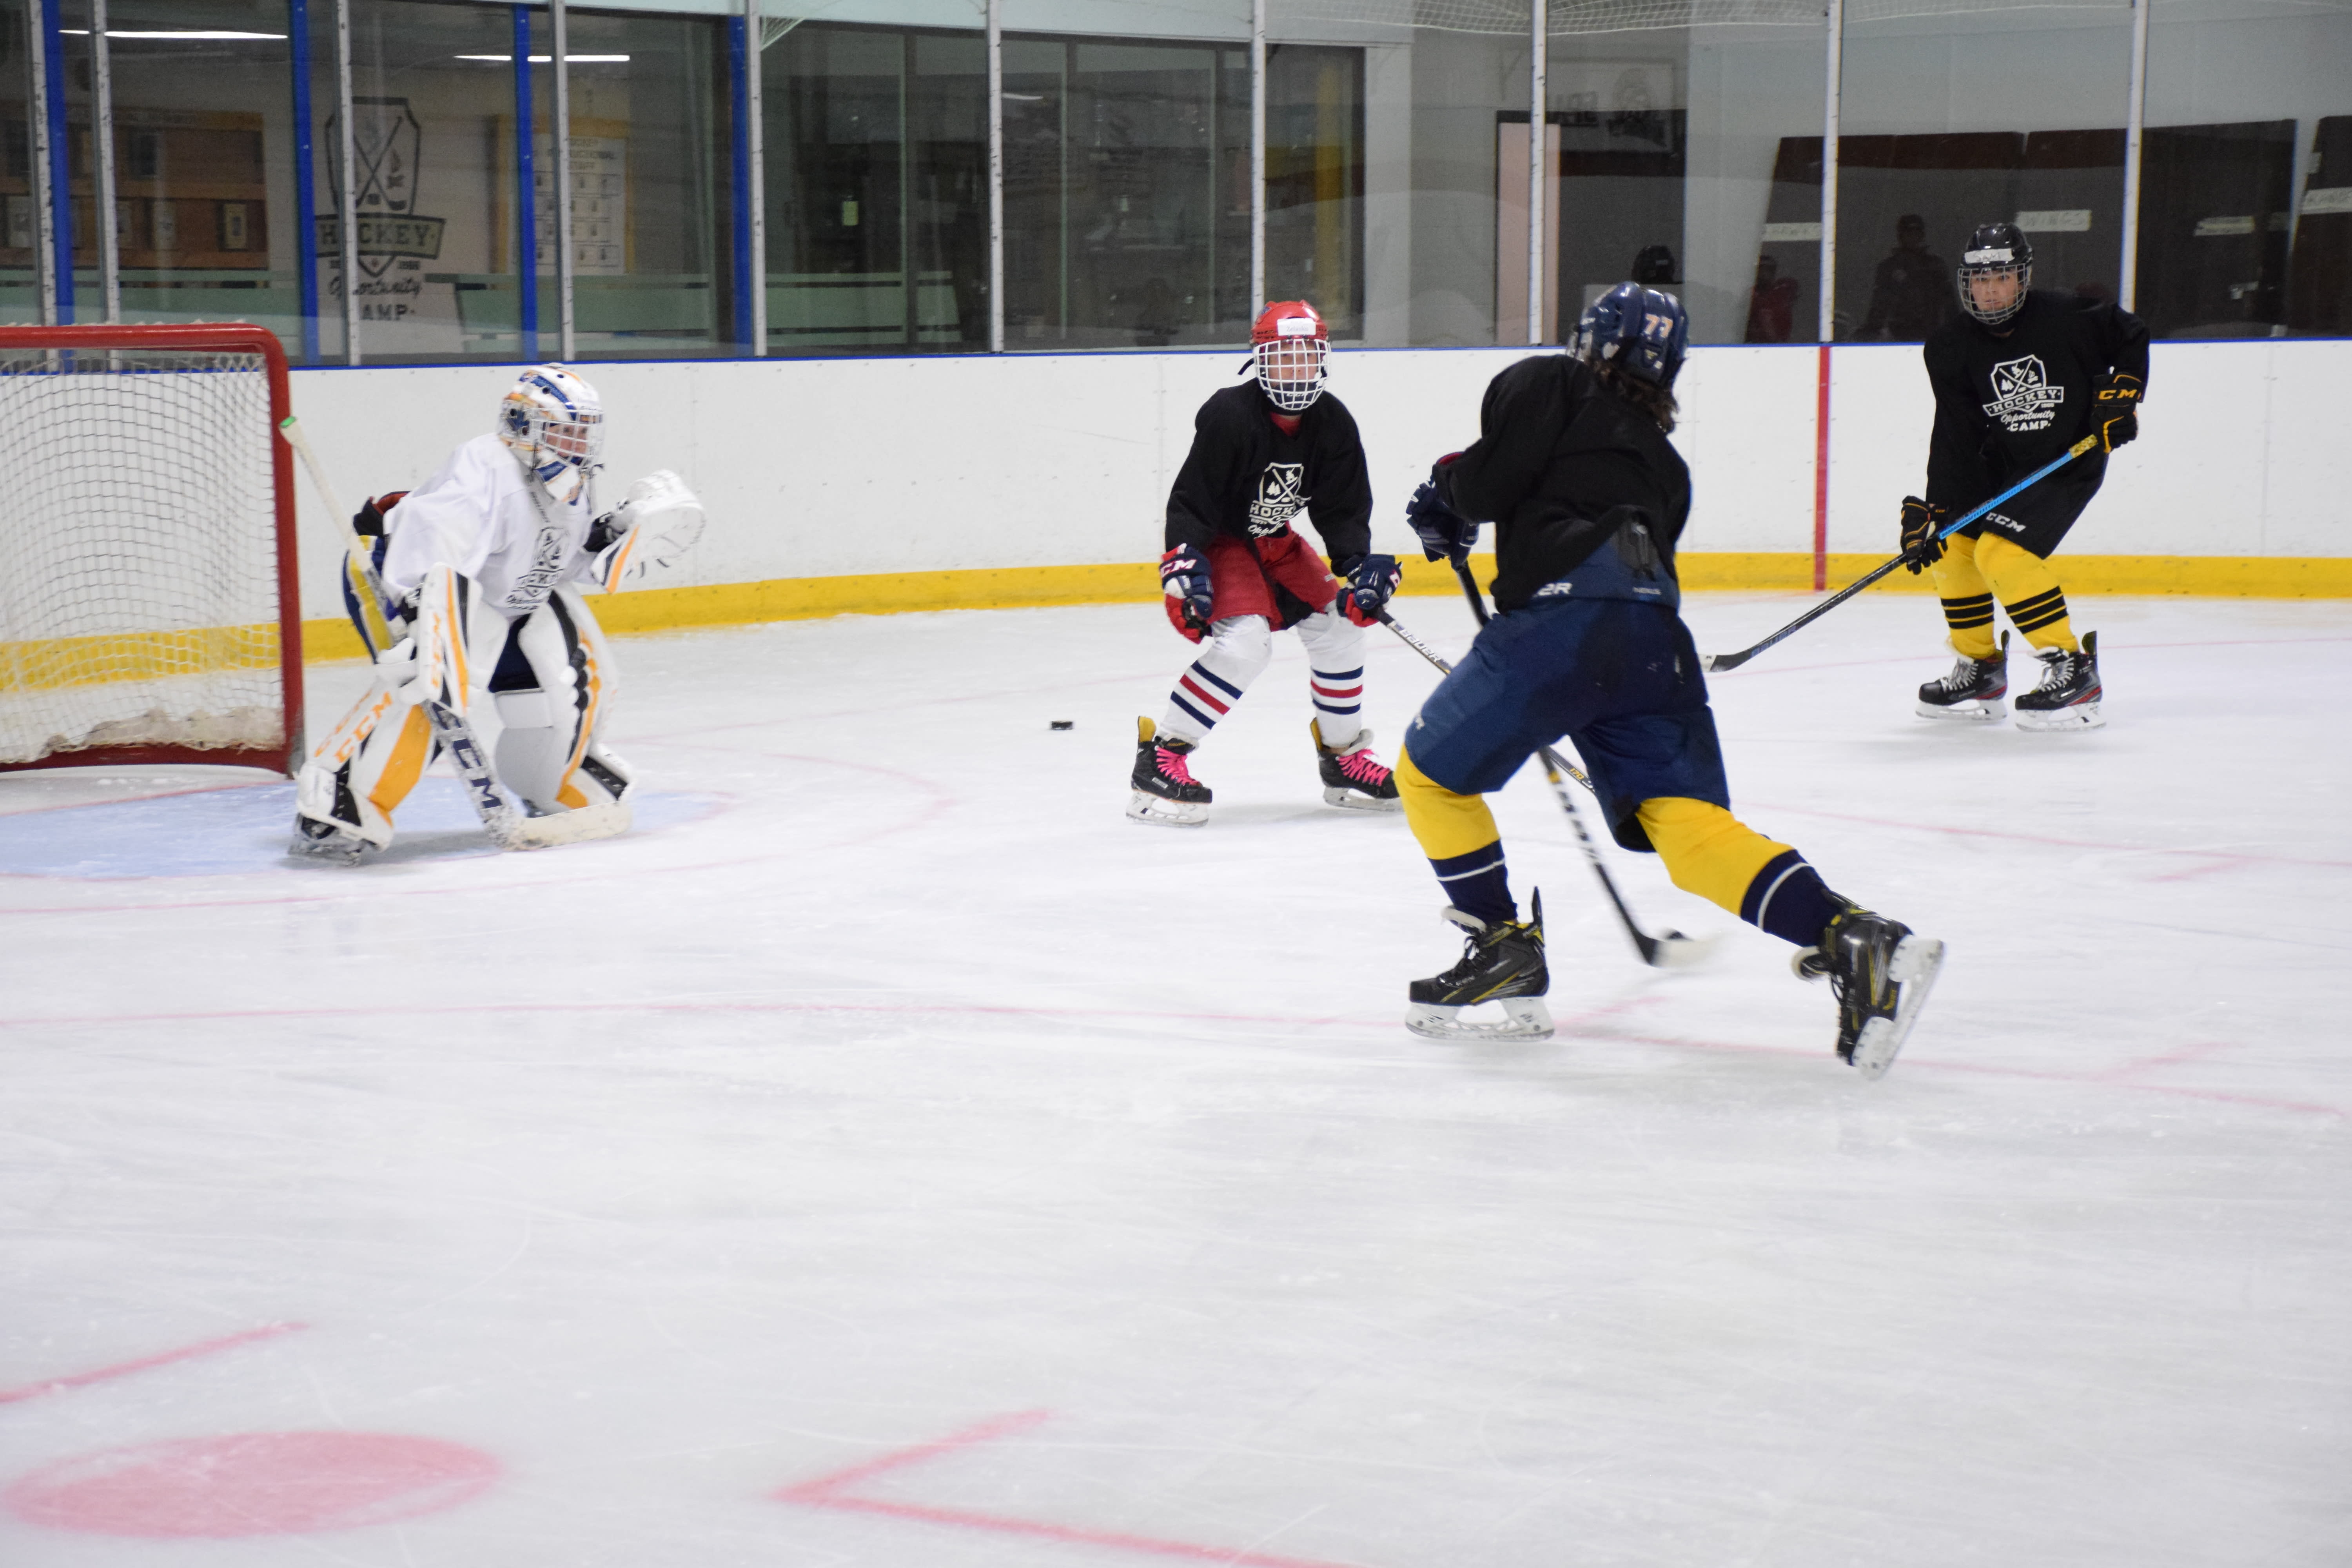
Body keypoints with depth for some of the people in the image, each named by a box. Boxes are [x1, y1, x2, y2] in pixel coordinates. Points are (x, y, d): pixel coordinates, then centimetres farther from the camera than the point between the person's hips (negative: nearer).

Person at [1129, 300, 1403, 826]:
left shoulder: (1333, 424, -8)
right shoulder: (1229, 416, -26)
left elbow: (1343, 509, -4)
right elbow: (1190, 500, -24)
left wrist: (1359, 565, -20)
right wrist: (1185, 567, -33)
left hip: (1275, 543, 7)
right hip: (1217, 541, -7)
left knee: (1339, 622, 3)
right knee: (1246, 638, -27)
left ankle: (1344, 757, 20)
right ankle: (1161, 756, -21)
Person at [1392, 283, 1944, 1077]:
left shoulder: (1549, 383, 15)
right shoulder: (1663, 461, 33)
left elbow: (1493, 478, -1)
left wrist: (1447, 492, 23)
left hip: (1562, 617, -6)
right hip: (1655, 642, 6)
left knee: (1429, 771, 14)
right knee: (1689, 822, -4)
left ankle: (1506, 949, 13)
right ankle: (1852, 936, -24)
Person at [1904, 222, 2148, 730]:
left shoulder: (2066, 318, -16)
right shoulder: (1953, 347, -7)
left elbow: (2132, 337, 3)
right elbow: (1955, 438, -9)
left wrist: (2121, 396, -8)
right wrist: (1933, 509, -18)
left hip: (2071, 462, -6)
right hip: (2000, 465, 6)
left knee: (2003, 552, -22)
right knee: (1952, 545, -2)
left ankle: (2074, 670, -17)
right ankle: (1981, 669, 17)